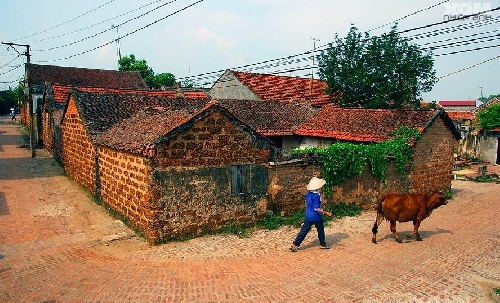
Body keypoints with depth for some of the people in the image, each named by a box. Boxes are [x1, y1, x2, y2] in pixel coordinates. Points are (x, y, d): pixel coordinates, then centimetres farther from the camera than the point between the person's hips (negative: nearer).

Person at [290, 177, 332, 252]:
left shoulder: (308, 194, 4)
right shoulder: (316, 195, -20)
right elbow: (316, 208, -22)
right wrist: (325, 212, -15)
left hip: (308, 216, 7)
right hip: (316, 217, -7)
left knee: (303, 231, 7)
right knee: (321, 230, 16)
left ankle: (294, 245, 4)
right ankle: (322, 244, 30)